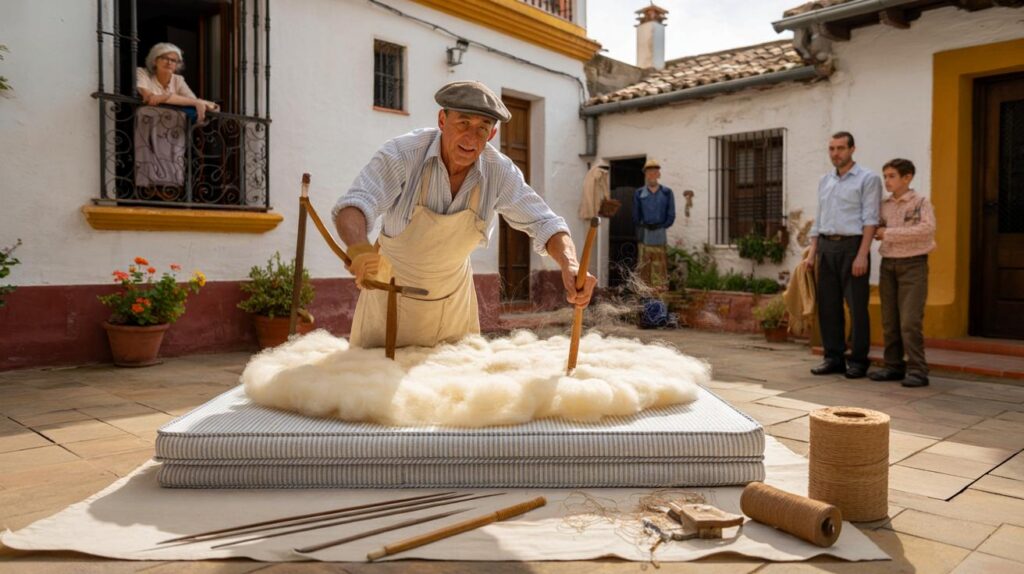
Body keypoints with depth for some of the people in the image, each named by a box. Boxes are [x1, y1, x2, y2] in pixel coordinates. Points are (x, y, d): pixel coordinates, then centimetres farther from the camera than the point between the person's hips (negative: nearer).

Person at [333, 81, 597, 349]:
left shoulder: (499, 171, -16)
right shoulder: (403, 154, -25)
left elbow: (544, 223, -16)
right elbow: (353, 206, -35)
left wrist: (569, 265, -37)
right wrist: (358, 247, -59)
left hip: (453, 298, 3)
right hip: (391, 291, -2)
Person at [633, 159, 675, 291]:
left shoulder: (667, 193, 8)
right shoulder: (639, 194, 9)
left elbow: (671, 216, 5)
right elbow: (636, 217, 8)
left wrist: (660, 226, -3)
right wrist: (644, 226, -4)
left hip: (661, 236, 0)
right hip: (645, 236, 0)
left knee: (660, 266, -1)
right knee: (644, 266, -2)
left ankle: (661, 288, 3)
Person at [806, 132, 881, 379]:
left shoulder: (868, 179, -2)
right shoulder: (824, 181, 16)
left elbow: (870, 219, -10)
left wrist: (862, 254, -18)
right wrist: (812, 252, 10)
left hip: (852, 246, -6)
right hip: (826, 247, 6)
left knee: (857, 307, -2)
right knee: (828, 305, 5)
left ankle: (858, 361, 5)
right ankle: (834, 357, 13)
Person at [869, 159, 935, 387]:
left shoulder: (921, 202, -4)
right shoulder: (884, 206, 11)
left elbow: (927, 228, -19)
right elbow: (877, 230, 25)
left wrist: (889, 233, -17)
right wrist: (875, 232, 1)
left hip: (913, 264, -5)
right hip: (888, 264, 5)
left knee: (910, 321, -10)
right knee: (889, 320, 6)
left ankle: (917, 371, -4)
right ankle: (893, 366, 14)